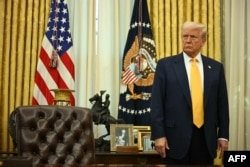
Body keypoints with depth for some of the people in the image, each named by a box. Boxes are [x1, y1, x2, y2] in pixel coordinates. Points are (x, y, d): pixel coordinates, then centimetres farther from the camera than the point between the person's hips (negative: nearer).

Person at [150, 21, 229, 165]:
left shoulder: (216, 67, 8)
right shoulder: (165, 65, 0)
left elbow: (222, 104, 9)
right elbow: (157, 103, -3)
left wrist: (223, 136, 5)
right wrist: (159, 135, -9)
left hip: (206, 138, 3)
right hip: (176, 137, -2)